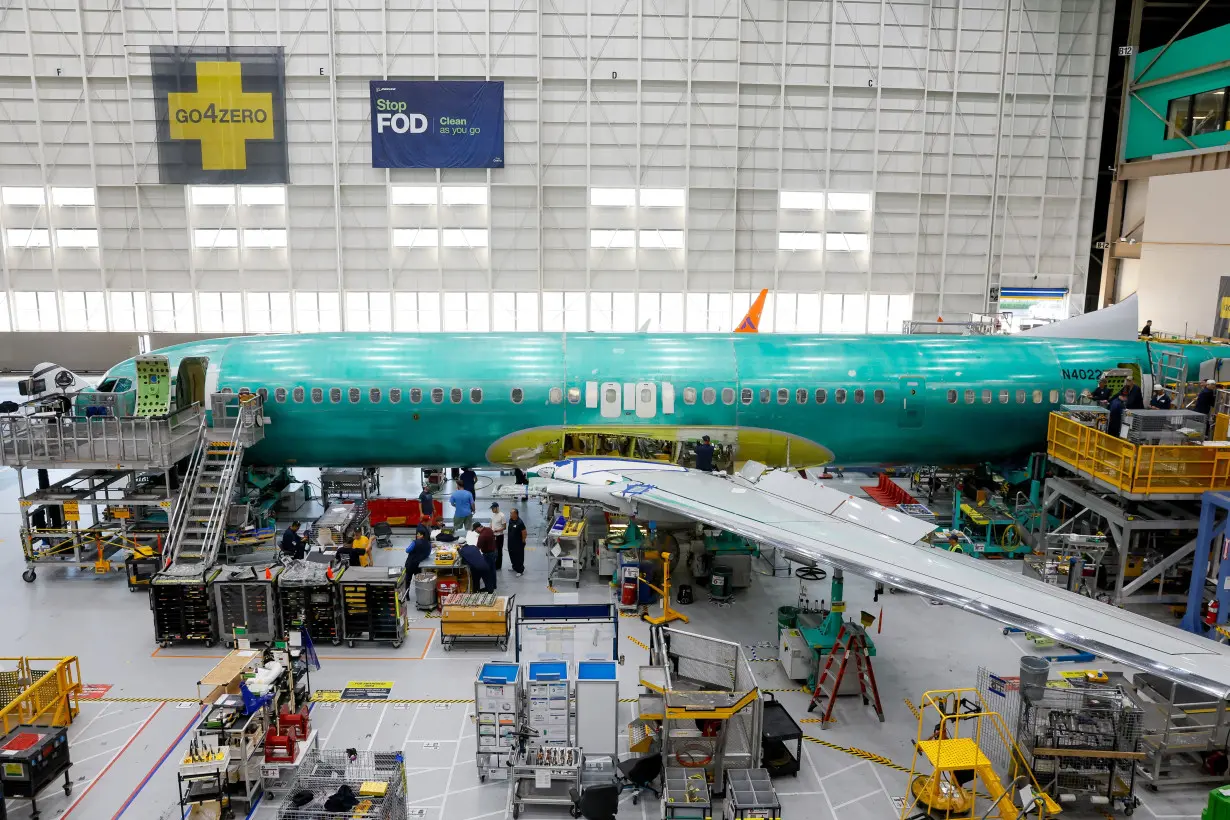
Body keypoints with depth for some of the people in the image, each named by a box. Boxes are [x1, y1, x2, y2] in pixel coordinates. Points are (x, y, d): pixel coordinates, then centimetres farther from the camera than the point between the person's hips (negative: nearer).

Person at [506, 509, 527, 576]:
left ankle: (520, 570, 18)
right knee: (512, 555, 22)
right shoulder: (510, 520, -2)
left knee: (519, 557, 5)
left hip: (518, 543, -8)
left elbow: (524, 533, -19)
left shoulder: (520, 522, -25)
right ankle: (514, 567, 42)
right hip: (511, 542, 8)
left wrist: (523, 541, -10)